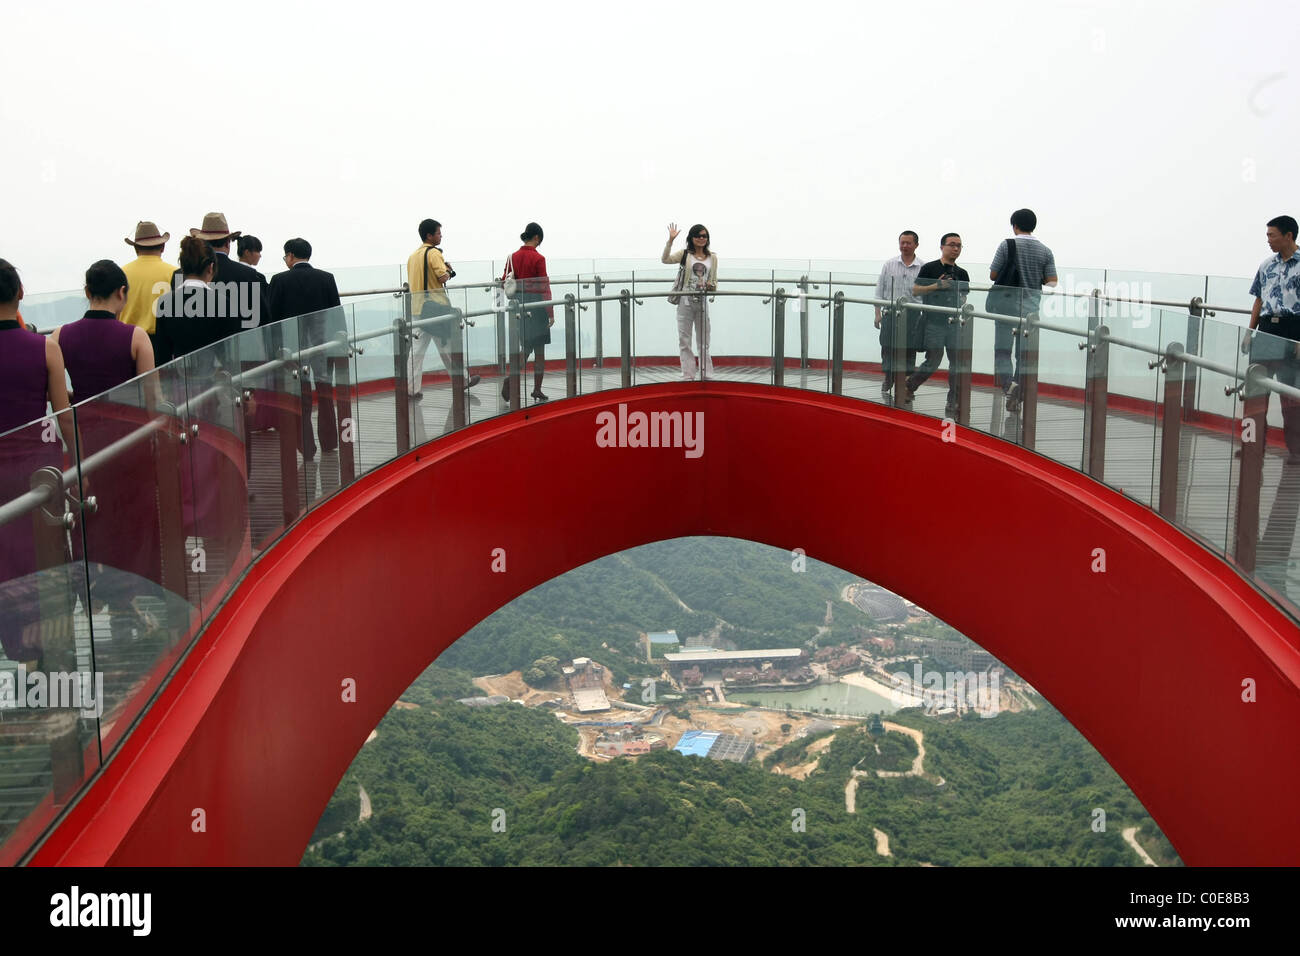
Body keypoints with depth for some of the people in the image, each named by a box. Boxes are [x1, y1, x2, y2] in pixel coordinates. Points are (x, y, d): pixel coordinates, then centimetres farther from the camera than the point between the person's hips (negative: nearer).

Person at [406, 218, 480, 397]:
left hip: (416, 308, 6)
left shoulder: (412, 255, 14)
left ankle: (413, 388, -1)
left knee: (417, 349, 3)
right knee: (448, 347, 7)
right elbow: (443, 277, -20)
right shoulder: (433, 253, -10)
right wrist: (448, 271, 2)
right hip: (435, 307, -6)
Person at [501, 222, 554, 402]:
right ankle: (537, 390, 10)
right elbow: (544, 287, -13)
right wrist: (551, 313, -9)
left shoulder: (513, 257, 3)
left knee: (526, 346, 15)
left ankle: (511, 377, -5)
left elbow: (504, 281, 5)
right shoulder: (538, 259, -12)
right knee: (539, 349, 6)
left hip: (519, 303, 5)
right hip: (536, 303, -5)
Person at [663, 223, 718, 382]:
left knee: (704, 342, 9)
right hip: (685, 302, -2)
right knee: (684, 342, 1)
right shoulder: (685, 254, 1)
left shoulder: (712, 258, 9)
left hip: (702, 303, 2)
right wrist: (670, 240, -22)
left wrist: (711, 286, -10)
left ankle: (707, 376, 14)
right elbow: (665, 260, -15)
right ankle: (688, 376, 7)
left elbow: (714, 282, 13)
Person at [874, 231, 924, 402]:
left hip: (911, 315, 0)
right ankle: (887, 383, 15)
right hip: (890, 312, 0)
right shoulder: (889, 265, 6)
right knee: (888, 349, 0)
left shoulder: (922, 268, 2)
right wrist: (878, 313, 3)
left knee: (908, 351, 2)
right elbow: (879, 291, 9)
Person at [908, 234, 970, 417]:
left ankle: (953, 405, 6)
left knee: (958, 361, 0)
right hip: (933, 322, -5)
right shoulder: (929, 268, -2)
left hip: (954, 322, 5)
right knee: (933, 361, -7)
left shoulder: (962, 273, 14)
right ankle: (908, 387, 16)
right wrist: (936, 286, -16)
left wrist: (961, 304, 4)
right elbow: (915, 290, -6)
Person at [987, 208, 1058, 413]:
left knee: (1002, 349, 2)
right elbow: (1052, 282, 1)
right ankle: (1016, 399, 13)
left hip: (1008, 304, -3)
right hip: (1031, 307, 3)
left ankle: (1007, 382, -24)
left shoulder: (1007, 246, -6)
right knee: (1024, 353, 10)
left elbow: (993, 275, -4)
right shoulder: (1045, 251, 3)